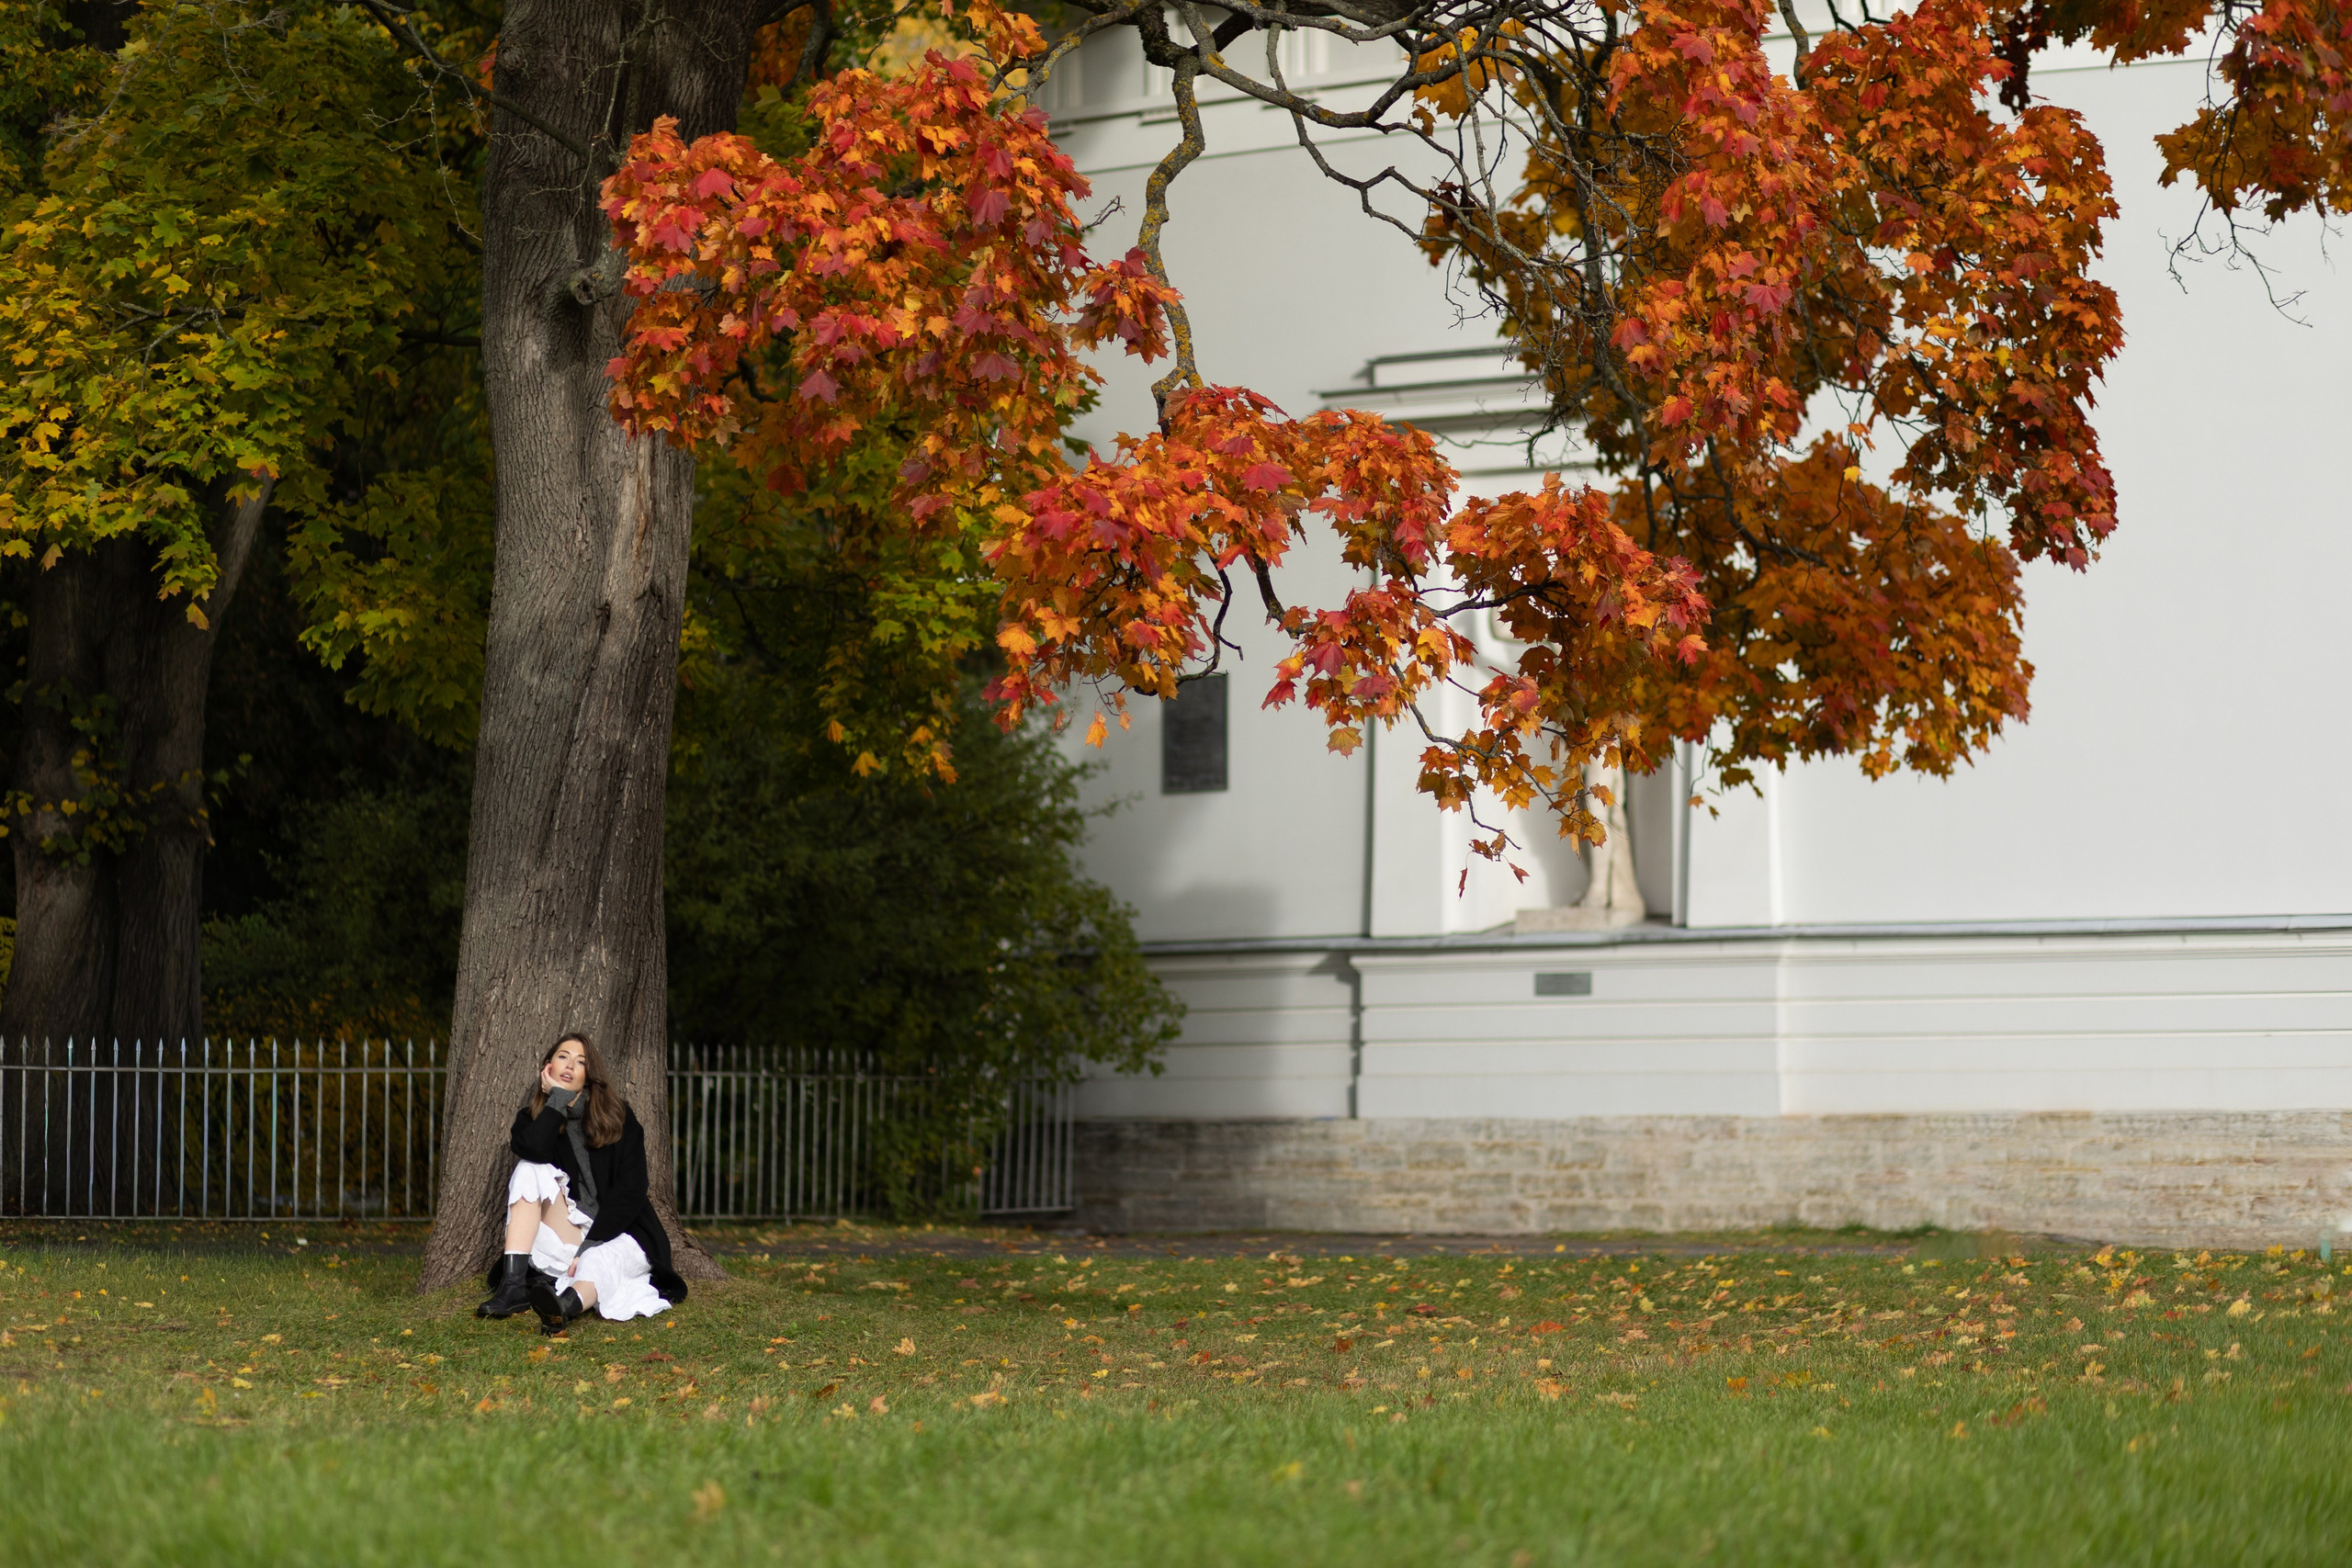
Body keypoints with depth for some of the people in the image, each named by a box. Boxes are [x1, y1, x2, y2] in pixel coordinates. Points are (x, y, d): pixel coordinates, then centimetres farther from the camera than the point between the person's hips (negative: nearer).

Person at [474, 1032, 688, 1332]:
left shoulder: (617, 1117, 0)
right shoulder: (532, 1117, 7)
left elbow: (629, 1192, -9)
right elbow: (535, 1151, -19)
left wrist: (590, 1246, -19)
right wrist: (558, 1097, -9)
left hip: (618, 1235, -3)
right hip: (570, 1234, 3)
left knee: (598, 1262, -37)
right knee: (530, 1170, -19)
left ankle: (565, 1306, -76)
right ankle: (513, 1285, -35)